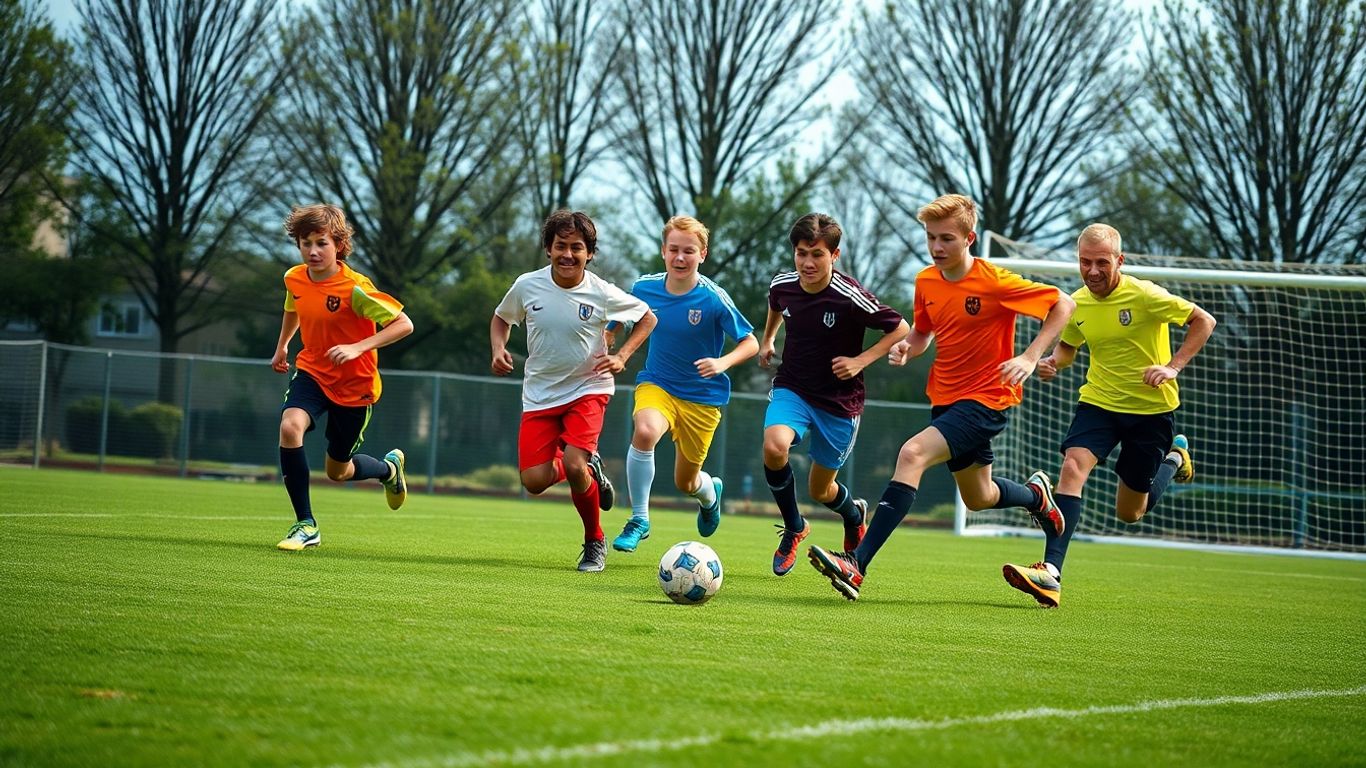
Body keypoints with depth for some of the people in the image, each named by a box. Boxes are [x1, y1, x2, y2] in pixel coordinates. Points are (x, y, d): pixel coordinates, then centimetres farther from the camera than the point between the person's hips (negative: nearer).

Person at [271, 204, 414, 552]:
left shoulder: (354, 288, -24)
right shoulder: (295, 279, -6)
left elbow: (404, 324, -25)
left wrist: (357, 348, -33)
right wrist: (282, 346, 24)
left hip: (353, 384, -4)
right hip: (312, 372, 4)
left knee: (338, 471, 9)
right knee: (290, 426, -28)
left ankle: (389, 468, 46)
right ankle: (305, 525, -17)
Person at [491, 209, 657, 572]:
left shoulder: (602, 293, -12)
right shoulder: (527, 286, -7)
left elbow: (647, 318, 5)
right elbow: (501, 318, 13)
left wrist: (621, 357, -7)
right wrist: (499, 349, -6)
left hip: (588, 389, -3)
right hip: (539, 394, 3)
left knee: (574, 465, -23)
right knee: (534, 481, -11)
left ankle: (595, 542, 3)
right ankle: (590, 469, 25)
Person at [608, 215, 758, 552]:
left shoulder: (713, 299, -18)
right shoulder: (644, 288, -9)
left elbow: (750, 343, -10)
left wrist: (723, 363, -27)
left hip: (702, 396, -1)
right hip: (656, 384, 1)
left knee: (686, 482, 11)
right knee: (644, 431, -34)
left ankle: (710, 493, 52)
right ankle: (639, 520, -19)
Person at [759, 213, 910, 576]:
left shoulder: (850, 297, -23)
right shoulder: (782, 285, -8)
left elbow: (900, 329, -11)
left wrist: (861, 360, -18)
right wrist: (767, 339, 27)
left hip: (839, 401, -2)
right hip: (792, 389, 2)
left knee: (820, 489, 10)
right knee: (774, 447, -29)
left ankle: (854, 514, 49)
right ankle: (793, 527, -3)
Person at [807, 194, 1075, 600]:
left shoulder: (994, 283, -16)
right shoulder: (926, 281, 2)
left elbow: (1063, 304, -9)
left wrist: (1029, 358, -19)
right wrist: (907, 347, -5)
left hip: (986, 399, -8)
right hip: (945, 396, 8)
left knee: (912, 454, -27)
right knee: (978, 498, 20)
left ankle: (857, 564, -33)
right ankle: (1035, 494, 55)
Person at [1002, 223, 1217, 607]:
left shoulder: (1144, 295, -18)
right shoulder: (1077, 303, -3)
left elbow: (1204, 321, -11)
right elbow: (1068, 345, 16)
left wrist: (1173, 367, -20)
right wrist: (1053, 362, -7)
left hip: (1152, 407, -3)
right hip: (1099, 401, 3)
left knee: (1130, 513, 8)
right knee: (1073, 467, -25)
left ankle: (1174, 458, 39)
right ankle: (1050, 574, -32)